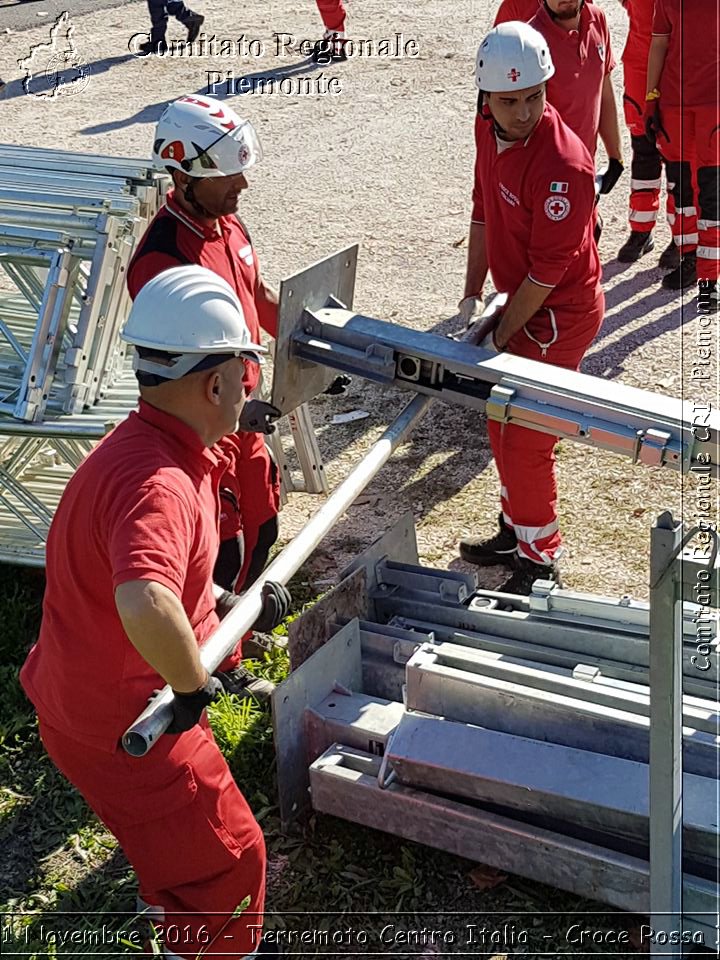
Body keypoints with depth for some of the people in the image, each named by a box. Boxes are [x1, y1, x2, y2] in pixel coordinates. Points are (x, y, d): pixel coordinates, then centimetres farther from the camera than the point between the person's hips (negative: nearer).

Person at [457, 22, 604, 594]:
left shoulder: (562, 164, -29)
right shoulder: (490, 127, -2)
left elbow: (547, 270, -24)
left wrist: (500, 336, -14)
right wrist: (473, 295, 8)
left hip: (560, 314, -9)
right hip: (519, 300, 9)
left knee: (525, 439, -1)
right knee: (502, 425, 19)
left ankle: (540, 559, 18)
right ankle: (515, 532, 38)